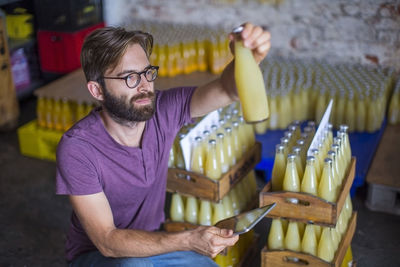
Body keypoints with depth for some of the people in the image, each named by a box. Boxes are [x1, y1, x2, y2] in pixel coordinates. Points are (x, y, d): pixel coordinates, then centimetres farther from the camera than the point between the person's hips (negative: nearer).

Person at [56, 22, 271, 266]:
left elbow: (227, 90, -30)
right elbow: (106, 241, -29)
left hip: (153, 241, 6)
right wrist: (187, 241, -41)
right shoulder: (76, 148, -28)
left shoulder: (163, 110, -17)